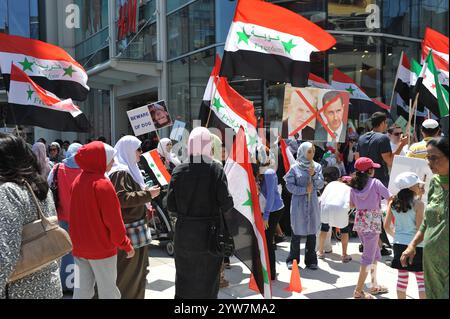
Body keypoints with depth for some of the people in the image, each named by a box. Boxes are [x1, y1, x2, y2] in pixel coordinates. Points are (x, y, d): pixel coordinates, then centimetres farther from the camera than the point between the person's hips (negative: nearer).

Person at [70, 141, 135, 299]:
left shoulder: (78, 181, 3)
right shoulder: (103, 184, -20)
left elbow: (76, 216, 12)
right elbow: (113, 221, -18)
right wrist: (126, 244, -8)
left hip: (79, 246, 7)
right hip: (101, 247, -7)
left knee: (82, 290, 13)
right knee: (108, 291, 6)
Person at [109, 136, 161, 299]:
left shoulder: (129, 169, 15)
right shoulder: (120, 172, -18)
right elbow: (122, 198, -26)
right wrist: (147, 194, -22)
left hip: (136, 226, 10)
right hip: (129, 231, -10)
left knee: (137, 269, 19)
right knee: (128, 272, 0)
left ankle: (136, 295, 31)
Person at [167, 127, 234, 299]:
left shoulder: (179, 171, -8)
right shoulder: (216, 170, -13)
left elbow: (171, 206, -7)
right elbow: (225, 202, -17)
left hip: (184, 232, 2)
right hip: (210, 232, -2)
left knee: (185, 276, 17)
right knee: (208, 277, 14)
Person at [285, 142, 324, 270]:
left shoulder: (317, 167, 6)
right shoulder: (295, 168, -4)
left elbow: (320, 185, 2)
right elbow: (290, 185, -5)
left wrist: (314, 175, -13)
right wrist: (304, 190, -12)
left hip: (312, 202, 3)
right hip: (298, 203, -3)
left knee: (312, 232, 7)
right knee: (297, 232, 3)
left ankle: (311, 260, 18)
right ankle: (293, 259, 16)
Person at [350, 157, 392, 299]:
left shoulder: (354, 185, 5)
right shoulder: (375, 182, -11)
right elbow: (390, 197, -9)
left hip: (359, 222, 7)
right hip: (372, 222, -6)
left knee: (375, 253, 22)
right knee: (369, 256, 1)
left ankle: (374, 285, 29)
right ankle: (358, 291, 4)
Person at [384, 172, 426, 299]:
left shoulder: (393, 203, 1)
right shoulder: (418, 204, -13)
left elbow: (386, 226, 4)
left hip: (399, 244, 5)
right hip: (416, 246, -5)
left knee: (402, 277, 14)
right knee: (422, 279, 6)